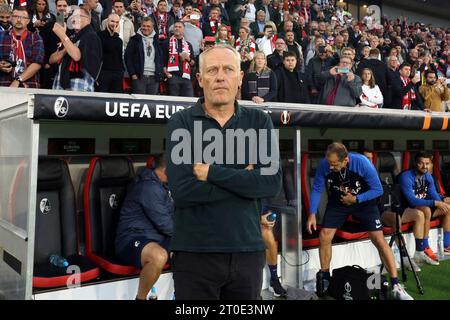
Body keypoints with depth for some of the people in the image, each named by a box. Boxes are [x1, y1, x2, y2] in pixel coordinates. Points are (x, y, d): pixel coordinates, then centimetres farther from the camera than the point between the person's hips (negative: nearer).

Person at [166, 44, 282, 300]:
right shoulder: (182, 122, -3)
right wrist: (246, 180, -11)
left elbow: (272, 183, -9)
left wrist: (211, 172, -14)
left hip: (249, 249, 3)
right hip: (195, 251, -2)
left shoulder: (259, 121, 4)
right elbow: (181, 190, -15)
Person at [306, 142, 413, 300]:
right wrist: (312, 214, -17)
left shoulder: (362, 163, -32)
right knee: (324, 236, -9)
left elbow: (378, 190, -18)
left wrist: (356, 199, -25)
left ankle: (396, 285, 0)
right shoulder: (324, 165, -27)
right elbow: (317, 189, -11)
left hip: (363, 201, -2)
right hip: (337, 202, 2)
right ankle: (324, 278, 13)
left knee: (379, 239, -10)